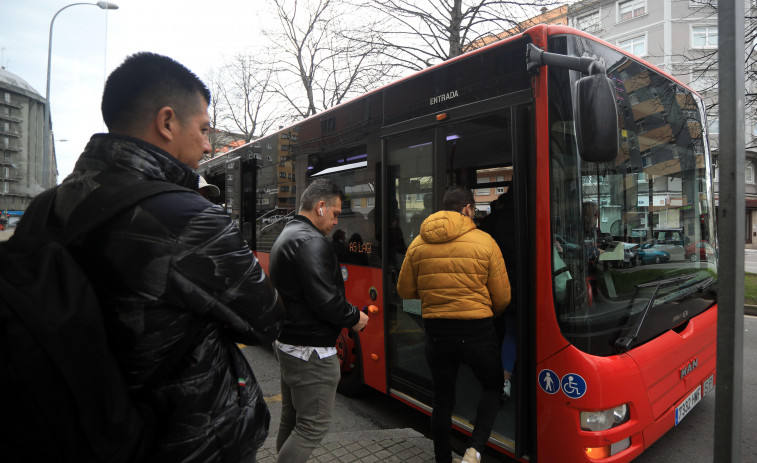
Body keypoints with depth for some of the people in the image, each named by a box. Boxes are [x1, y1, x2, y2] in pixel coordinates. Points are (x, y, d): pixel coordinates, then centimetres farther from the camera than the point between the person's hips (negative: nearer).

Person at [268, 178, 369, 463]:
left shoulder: (286, 236, 14)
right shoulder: (311, 241, -20)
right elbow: (325, 300, -27)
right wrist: (354, 318, -8)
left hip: (286, 343, 11)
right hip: (311, 352, -11)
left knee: (291, 419, 20)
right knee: (315, 425, 2)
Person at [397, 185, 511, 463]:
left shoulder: (418, 244, -1)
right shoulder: (484, 242, -7)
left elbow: (405, 291, 6)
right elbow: (502, 297, -2)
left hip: (436, 332, 3)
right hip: (477, 331, -2)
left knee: (442, 399, 18)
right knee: (492, 386, 22)